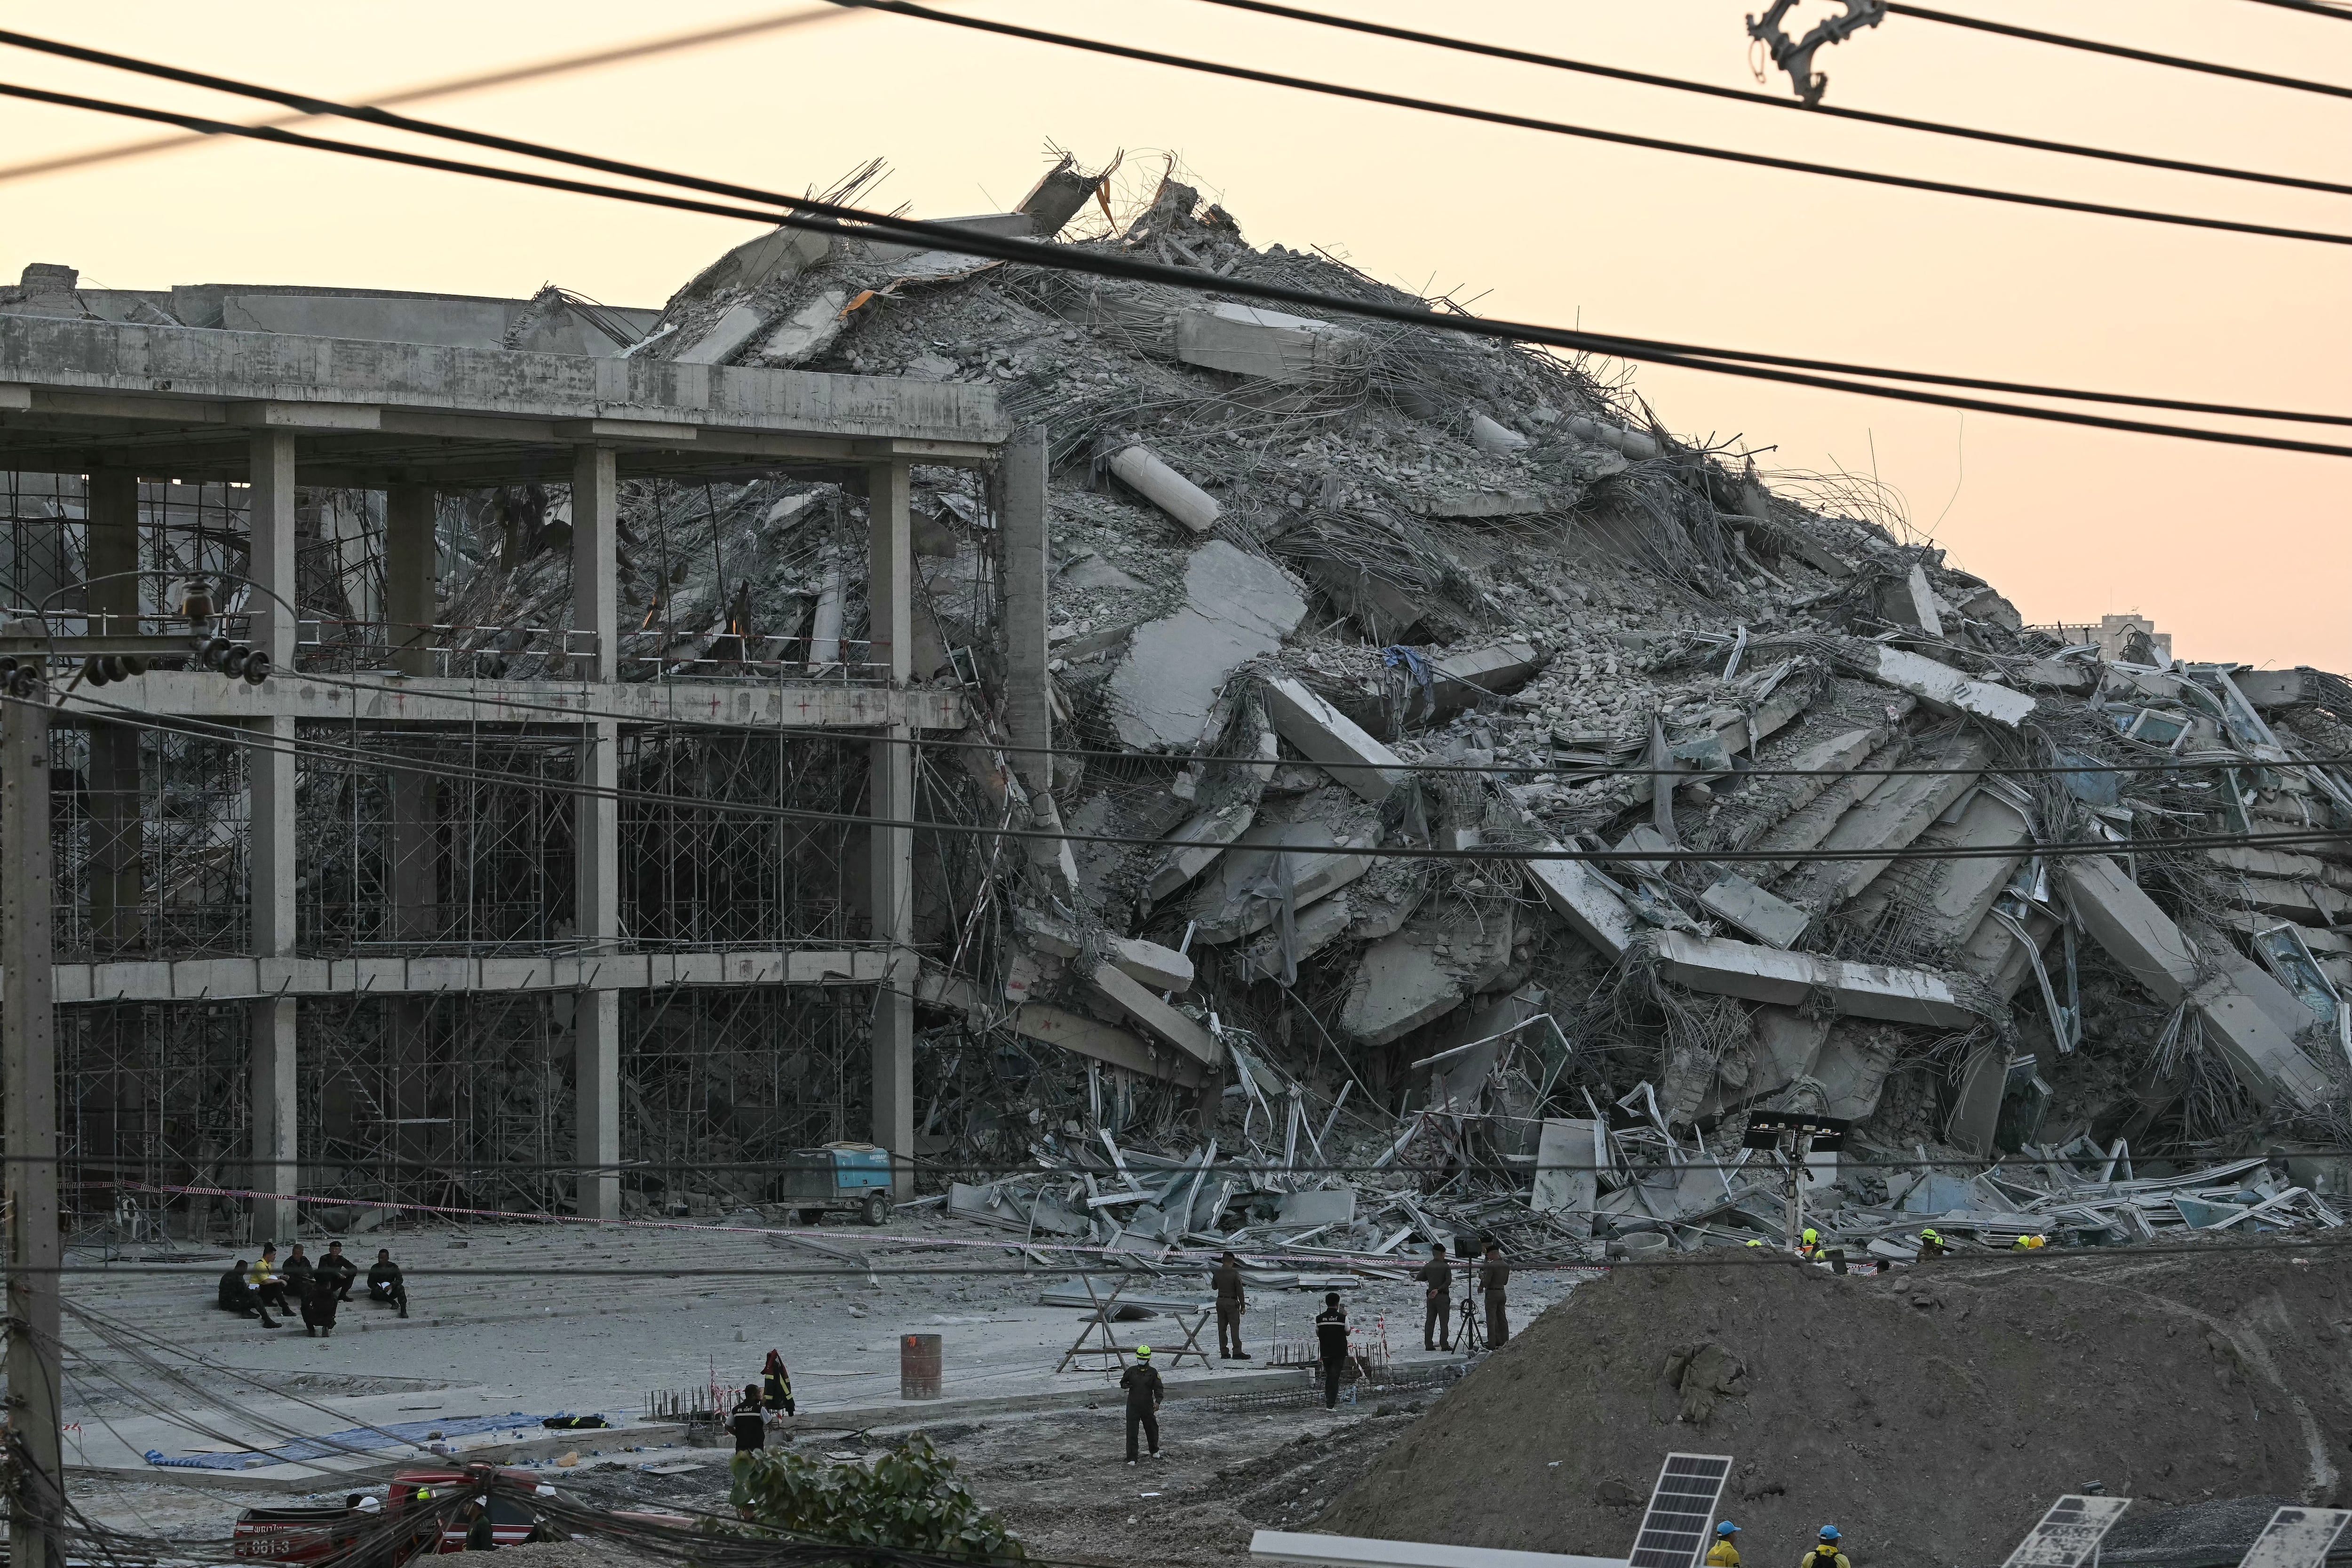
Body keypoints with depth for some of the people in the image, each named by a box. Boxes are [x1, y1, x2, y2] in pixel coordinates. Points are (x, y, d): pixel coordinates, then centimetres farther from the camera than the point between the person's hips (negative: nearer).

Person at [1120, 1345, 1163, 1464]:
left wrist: (1158, 1401, -17)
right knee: (1132, 1432, -6)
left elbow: (1159, 1388, -2)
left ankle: (1155, 1451, 41)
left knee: (1151, 1429, 15)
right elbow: (1122, 1382, 18)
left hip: (1147, 1406, 0)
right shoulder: (1132, 1371, 5)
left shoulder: (1153, 1372, 0)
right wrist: (1126, 1385, -7)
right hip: (1133, 1406, 0)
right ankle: (1131, 1458, -3)